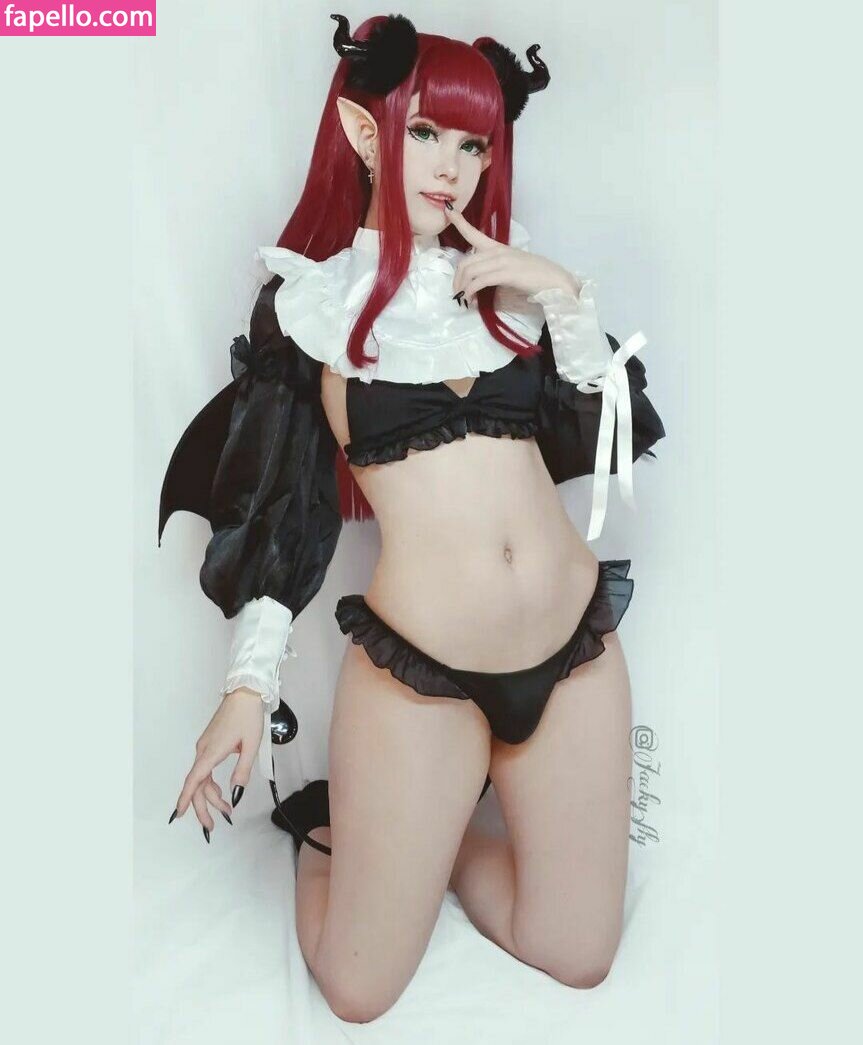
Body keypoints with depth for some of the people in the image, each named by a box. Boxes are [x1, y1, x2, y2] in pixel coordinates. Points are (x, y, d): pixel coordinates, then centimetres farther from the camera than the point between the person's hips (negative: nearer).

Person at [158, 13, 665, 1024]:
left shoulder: (512, 276, 8)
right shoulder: (311, 298, 0)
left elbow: (608, 444, 4)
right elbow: (274, 503, -1)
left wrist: (567, 300, -8)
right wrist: (251, 679, -6)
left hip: (575, 646, 4)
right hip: (416, 672, -3)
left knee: (576, 956, 13)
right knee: (360, 989, 6)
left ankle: (415, 837, 34)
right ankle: (334, 833, 35)